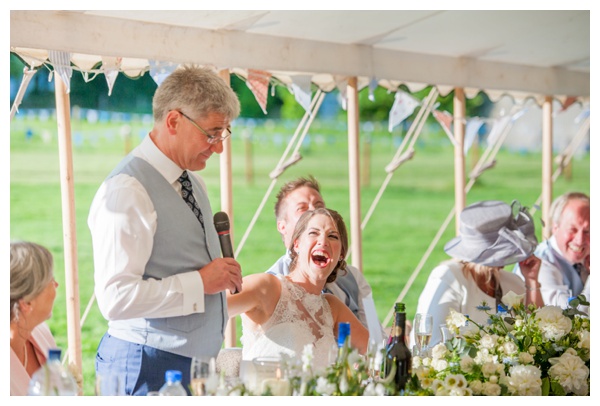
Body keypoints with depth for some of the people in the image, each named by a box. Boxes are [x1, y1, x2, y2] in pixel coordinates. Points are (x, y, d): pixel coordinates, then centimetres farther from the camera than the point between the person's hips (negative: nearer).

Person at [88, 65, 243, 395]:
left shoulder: (192, 181, 12)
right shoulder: (127, 191, -17)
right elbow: (115, 298, -25)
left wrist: (222, 275, 4)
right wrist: (200, 282, -20)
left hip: (196, 359, 8)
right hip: (149, 366, -8)